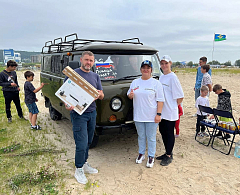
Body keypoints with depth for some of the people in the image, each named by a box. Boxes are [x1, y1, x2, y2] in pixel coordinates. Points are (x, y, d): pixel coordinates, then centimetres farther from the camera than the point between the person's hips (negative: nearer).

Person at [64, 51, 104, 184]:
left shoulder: (95, 76, 12)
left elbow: (102, 96, 12)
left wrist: (100, 94, -13)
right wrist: (67, 104, -26)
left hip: (92, 113, 6)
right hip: (78, 113, -5)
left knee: (88, 142, 16)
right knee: (82, 143, -4)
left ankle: (84, 164, 35)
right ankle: (79, 170, 15)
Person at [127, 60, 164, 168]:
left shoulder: (156, 83, -3)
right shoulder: (135, 82, 8)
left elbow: (160, 100, -5)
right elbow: (129, 95, 15)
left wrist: (158, 114, -12)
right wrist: (130, 95, -11)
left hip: (151, 116, -3)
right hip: (138, 115, 3)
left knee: (151, 138, 7)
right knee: (141, 136, 17)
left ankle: (151, 157, 23)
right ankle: (141, 154, 34)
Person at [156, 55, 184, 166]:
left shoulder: (172, 77, -12)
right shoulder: (161, 77, 12)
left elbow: (180, 96, -12)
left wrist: (173, 106, -5)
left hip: (170, 112, -8)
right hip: (162, 111, 8)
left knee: (169, 133, 3)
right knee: (162, 131, 15)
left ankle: (169, 156, 18)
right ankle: (167, 153, 31)